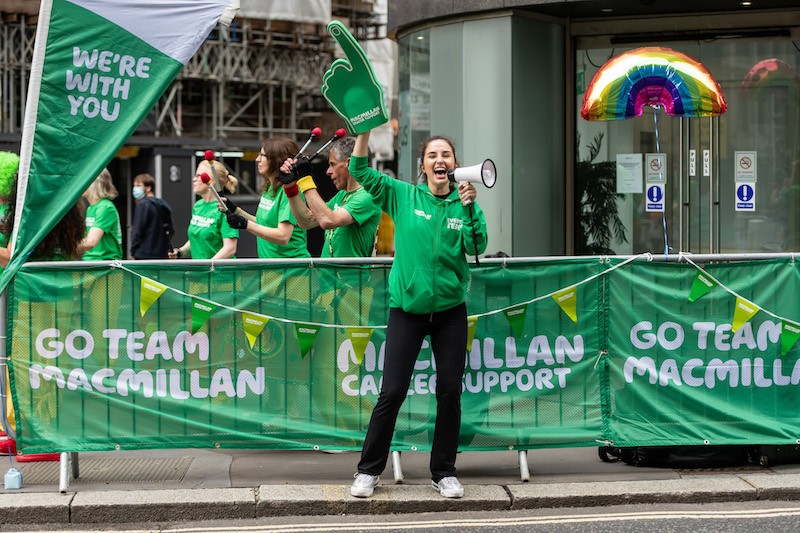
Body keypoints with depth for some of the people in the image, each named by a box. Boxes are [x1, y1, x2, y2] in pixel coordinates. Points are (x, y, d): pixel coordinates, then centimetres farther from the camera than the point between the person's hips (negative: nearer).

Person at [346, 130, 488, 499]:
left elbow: (477, 246, -10)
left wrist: (469, 206, -19)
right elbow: (360, 171, -5)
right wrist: (365, 130, -15)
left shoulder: (462, 204, 3)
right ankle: (368, 470, 10)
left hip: (450, 309, 2)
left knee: (450, 392, 4)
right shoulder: (403, 196, 0)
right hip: (407, 308, -2)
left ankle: (444, 472, 17)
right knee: (392, 392, -3)